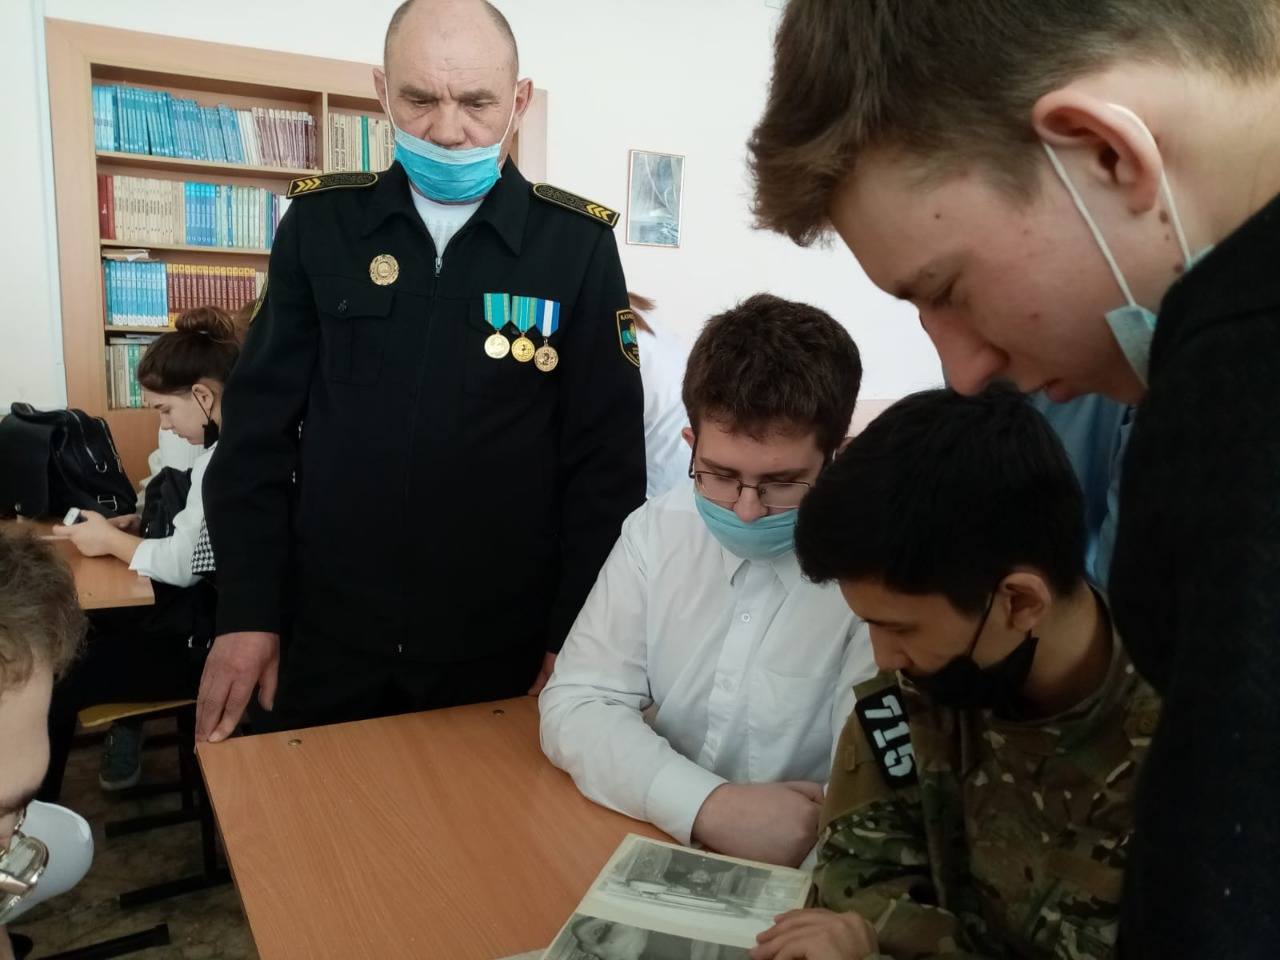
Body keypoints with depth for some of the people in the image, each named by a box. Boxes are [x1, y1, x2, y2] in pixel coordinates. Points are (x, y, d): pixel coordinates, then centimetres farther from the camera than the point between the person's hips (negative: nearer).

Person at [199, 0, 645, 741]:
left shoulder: (578, 244, -6)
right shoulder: (321, 222, -1)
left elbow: (607, 458, -4)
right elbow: (260, 428, 3)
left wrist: (578, 639, -7)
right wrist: (247, 612, -1)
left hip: (504, 648, -1)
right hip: (329, 637, 2)